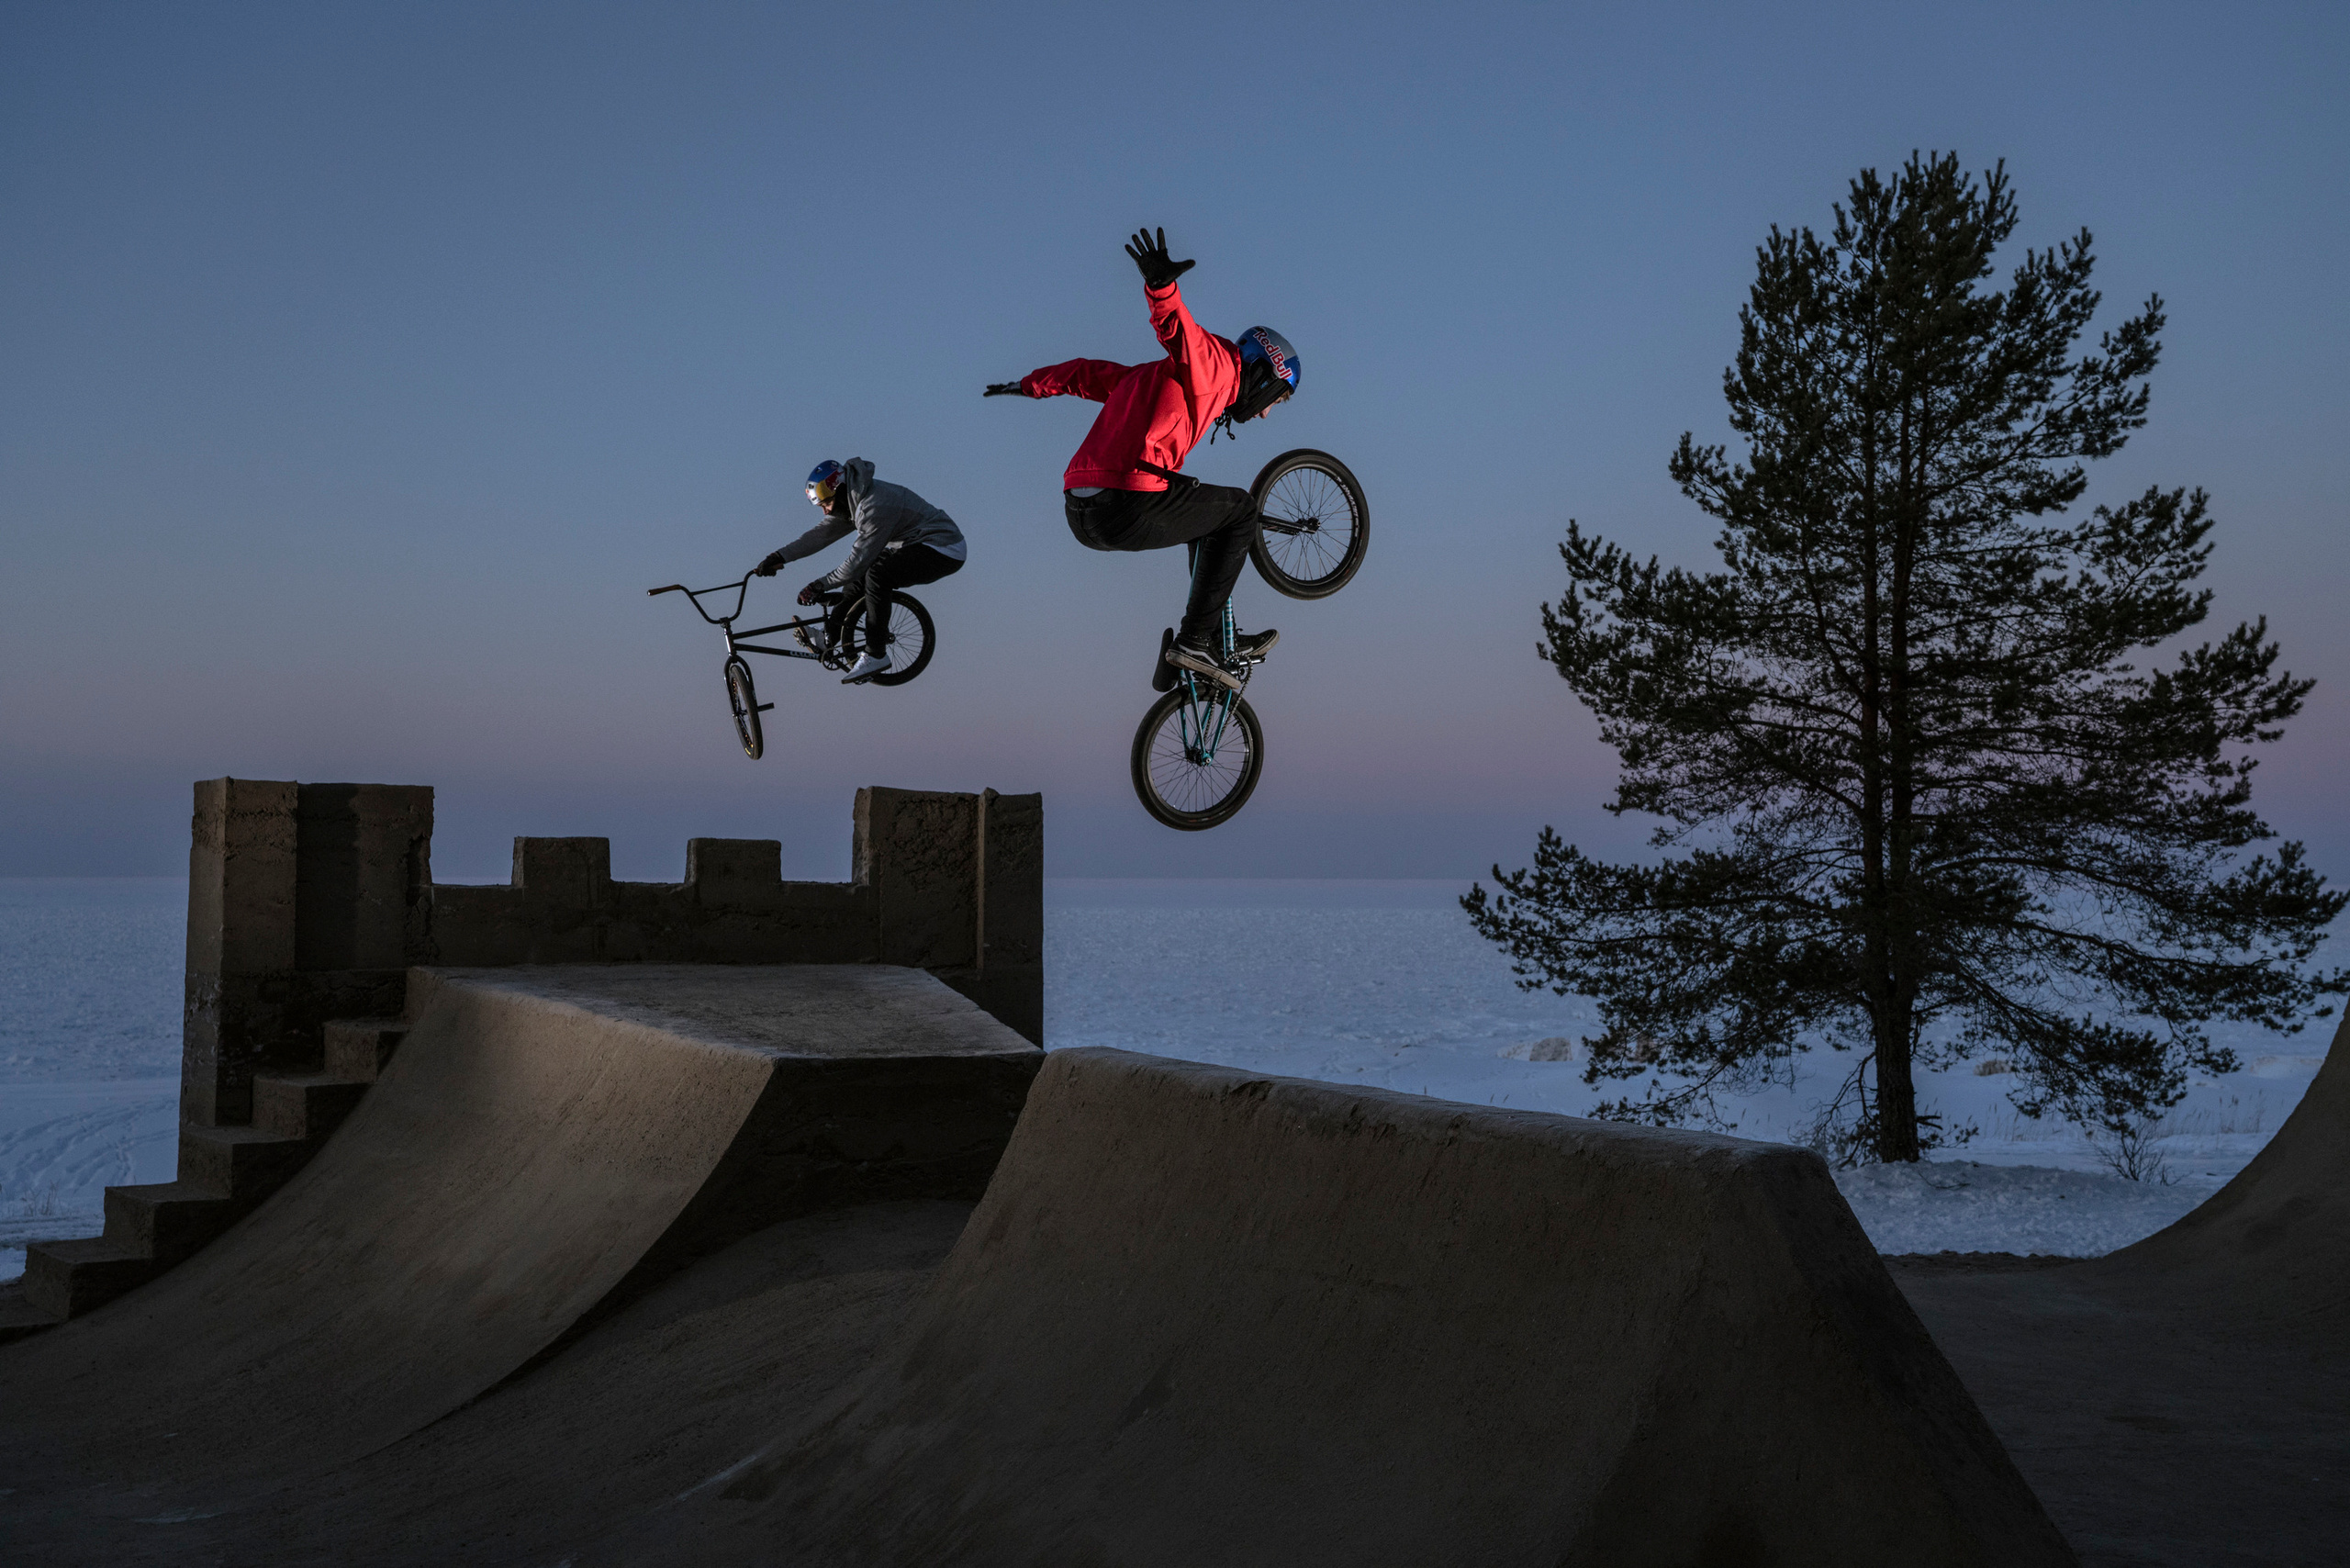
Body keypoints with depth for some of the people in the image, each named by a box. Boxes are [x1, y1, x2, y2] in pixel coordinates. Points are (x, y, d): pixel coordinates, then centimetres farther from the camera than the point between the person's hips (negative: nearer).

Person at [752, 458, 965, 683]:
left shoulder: (876, 506, -28)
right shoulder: (849, 502, 3)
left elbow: (859, 559, -26)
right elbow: (820, 534, 5)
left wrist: (820, 585, -18)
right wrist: (779, 558, -2)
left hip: (944, 552, -10)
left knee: (876, 574, -25)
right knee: (857, 575, 9)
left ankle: (876, 655, -18)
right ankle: (830, 636, 19)